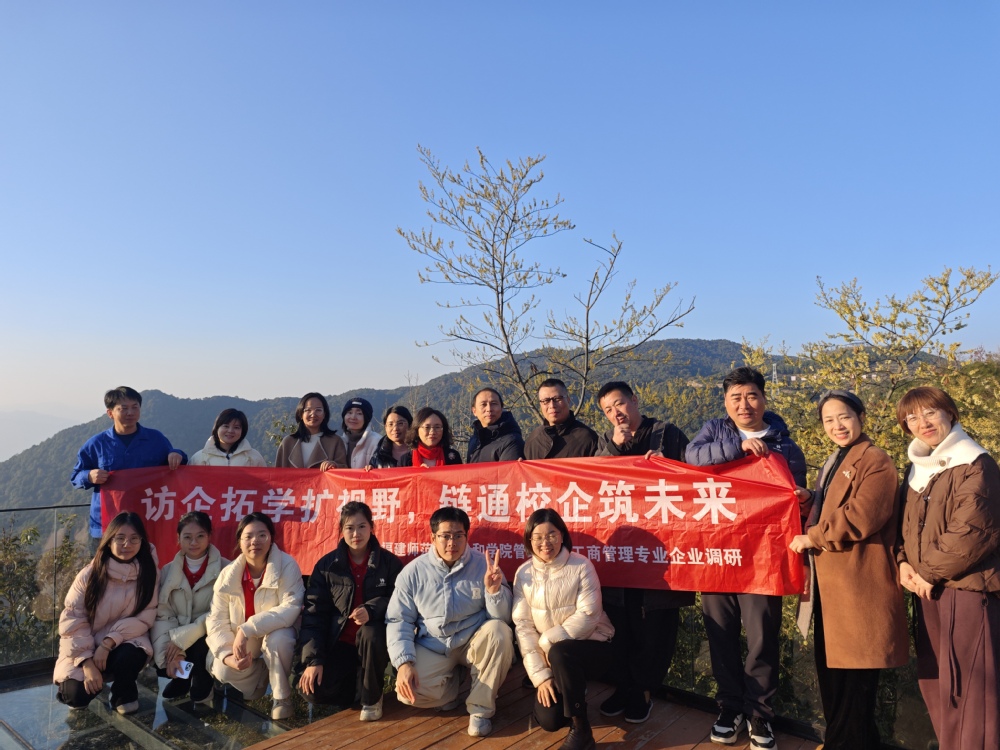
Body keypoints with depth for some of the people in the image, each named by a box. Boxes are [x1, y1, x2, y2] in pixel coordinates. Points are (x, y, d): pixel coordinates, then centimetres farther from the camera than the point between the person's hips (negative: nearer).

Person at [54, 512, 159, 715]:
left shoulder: (148, 572, -11)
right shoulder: (90, 573, -12)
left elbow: (145, 616, -12)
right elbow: (73, 620, -11)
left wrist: (108, 643, -23)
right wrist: (87, 663, -19)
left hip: (124, 643, 0)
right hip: (86, 646, 1)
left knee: (130, 656, -34)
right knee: (76, 696, -21)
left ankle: (124, 693, 1)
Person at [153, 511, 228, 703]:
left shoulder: (224, 569, -9)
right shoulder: (168, 571, 4)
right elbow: (162, 615, -3)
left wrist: (182, 639, -21)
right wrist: (172, 652, -18)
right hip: (177, 642, 3)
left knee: (199, 647, -34)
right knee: (163, 662, -26)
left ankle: (201, 691, 2)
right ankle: (181, 680, 14)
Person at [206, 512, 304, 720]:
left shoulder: (287, 565, -22)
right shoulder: (228, 574, -11)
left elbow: (292, 608, -32)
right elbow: (216, 620, -11)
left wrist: (247, 630, -37)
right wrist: (227, 654, -27)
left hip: (278, 635, -4)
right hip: (242, 643, 4)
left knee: (276, 639, -35)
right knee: (222, 671, -19)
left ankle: (282, 697, -9)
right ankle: (260, 675, 16)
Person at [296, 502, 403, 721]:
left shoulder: (389, 562, -6)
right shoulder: (326, 565, -3)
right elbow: (313, 614, -5)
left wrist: (372, 610, -31)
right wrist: (312, 660, -14)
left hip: (374, 640, -2)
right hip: (339, 642, 2)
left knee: (370, 632, -37)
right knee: (313, 690, -20)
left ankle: (372, 698, -9)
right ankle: (352, 679, 16)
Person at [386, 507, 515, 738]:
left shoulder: (483, 565, -11)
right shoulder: (413, 572, -8)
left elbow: (502, 618, -11)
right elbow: (398, 620, -5)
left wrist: (494, 589, -32)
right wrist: (404, 663, -19)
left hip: (473, 642, 0)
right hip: (432, 648, 1)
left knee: (499, 632, -31)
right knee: (408, 692, -24)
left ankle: (480, 708, -9)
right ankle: (452, 681, 13)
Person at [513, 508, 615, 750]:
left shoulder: (581, 566, -13)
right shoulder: (523, 573, -3)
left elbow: (588, 616, -20)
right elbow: (523, 626, -6)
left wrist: (547, 641, -22)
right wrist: (540, 674, -13)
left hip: (593, 648, -4)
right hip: (553, 657, 4)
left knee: (559, 652, -35)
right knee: (548, 720, -9)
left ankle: (581, 730, -17)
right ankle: (575, 693, 25)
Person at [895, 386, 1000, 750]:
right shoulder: (917, 468, 13)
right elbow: (904, 523, 16)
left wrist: (929, 573, -13)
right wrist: (903, 563, -2)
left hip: (969, 591, -8)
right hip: (929, 591, 8)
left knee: (970, 688, -1)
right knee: (934, 682, 15)